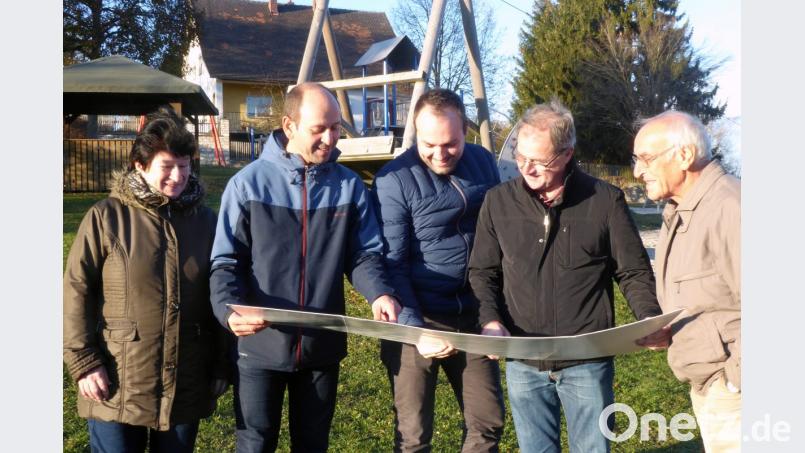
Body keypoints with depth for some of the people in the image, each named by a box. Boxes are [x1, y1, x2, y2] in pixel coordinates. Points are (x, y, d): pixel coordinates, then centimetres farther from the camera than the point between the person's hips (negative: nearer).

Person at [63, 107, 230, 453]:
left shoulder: (205, 220, 4)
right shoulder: (106, 217, -5)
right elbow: (77, 293, -4)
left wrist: (220, 367, 9)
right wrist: (84, 362, -9)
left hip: (186, 387, 3)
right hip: (118, 387, -3)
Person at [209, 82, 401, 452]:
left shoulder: (350, 187, 0)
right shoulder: (248, 184, -8)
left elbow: (363, 255, 2)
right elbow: (226, 261, -6)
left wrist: (380, 294, -19)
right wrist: (229, 309, -25)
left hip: (323, 344, 3)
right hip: (261, 345, -2)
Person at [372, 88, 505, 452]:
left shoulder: (483, 162, 3)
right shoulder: (395, 180, -14)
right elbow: (392, 263, -13)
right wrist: (414, 328, -22)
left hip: (473, 316, 5)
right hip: (420, 319, -4)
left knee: (488, 423, 13)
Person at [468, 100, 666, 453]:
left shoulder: (606, 200, -4)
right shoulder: (498, 201, 1)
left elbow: (633, 271, 3)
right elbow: (482, 271, 7)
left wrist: (650, 320, -15)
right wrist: (490, 321, -9)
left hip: (588, 361, -1)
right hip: (523, 363, 2)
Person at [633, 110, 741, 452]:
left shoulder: (730, 206, -20)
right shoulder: (676, 212, 13)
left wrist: (735, 381, -19)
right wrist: (659, 327, 7)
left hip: (733, 389, -9)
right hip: (706, 385, 9)